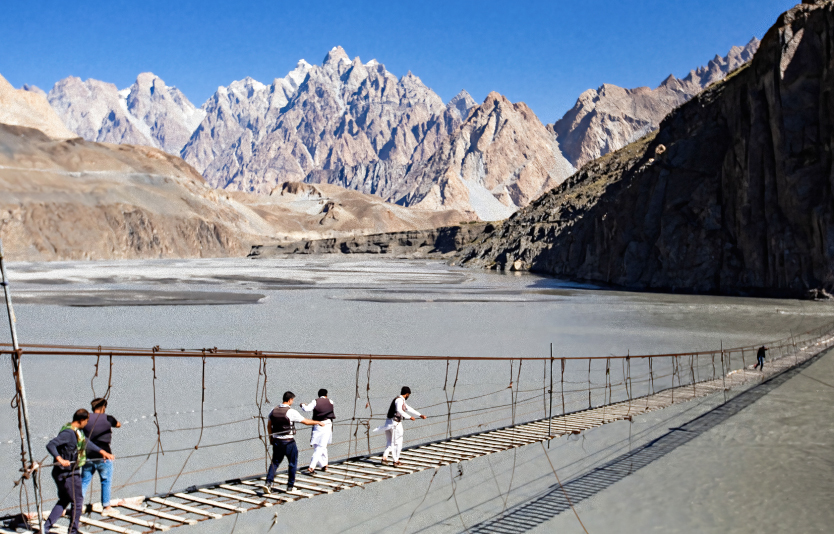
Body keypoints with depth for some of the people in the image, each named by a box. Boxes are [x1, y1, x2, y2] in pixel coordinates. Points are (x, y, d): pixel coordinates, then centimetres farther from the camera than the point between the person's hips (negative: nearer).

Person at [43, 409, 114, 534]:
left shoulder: (78, 431, 8)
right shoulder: (68, 432, -22)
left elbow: (86, 443, 24)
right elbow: (50, 445, -29)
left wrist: (102, 452, 23)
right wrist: (60, 459, -41)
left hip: (72, 472, 10)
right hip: (67, 474, -10)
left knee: (64, 501, 20)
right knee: (77, 502, 3)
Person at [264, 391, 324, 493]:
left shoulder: (274, 410, 3)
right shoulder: (291, 412, -14)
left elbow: (269, 425, 12)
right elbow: (305, 422, -9)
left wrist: (270, 436, 27)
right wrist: (318, 422, 5)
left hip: (277, 441, 5)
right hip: (289, 442, -5)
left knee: (275, 462, 15)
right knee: (293, 463, 11)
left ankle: (269, 483, 0)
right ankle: (290, 486, 15)